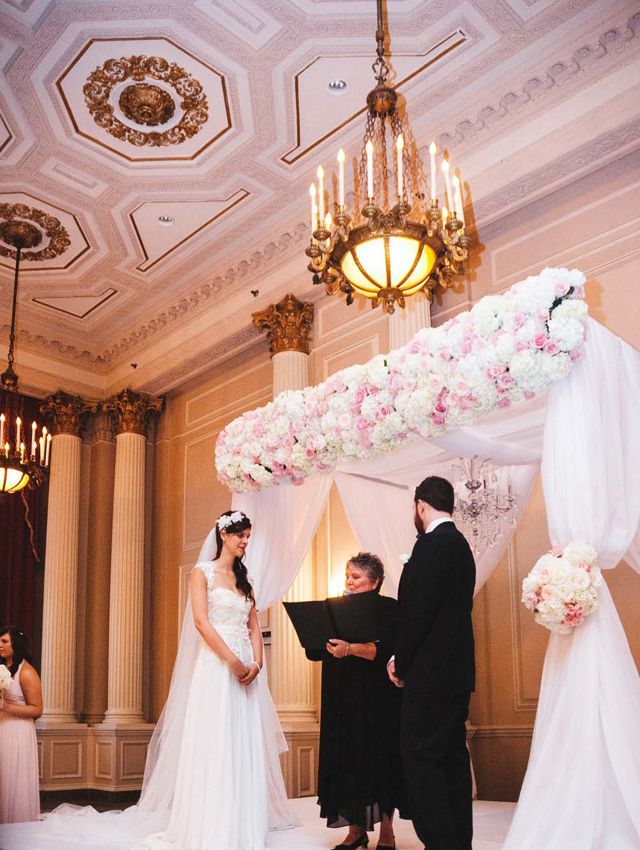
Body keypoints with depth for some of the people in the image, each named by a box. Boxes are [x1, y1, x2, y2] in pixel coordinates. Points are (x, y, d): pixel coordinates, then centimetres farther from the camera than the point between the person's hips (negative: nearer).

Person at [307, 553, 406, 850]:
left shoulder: (388, 608, -3)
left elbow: (388, 650, -18)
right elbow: (314, 652, 8)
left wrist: (351, 649, -30)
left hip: (377, 701, -4)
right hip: (341, 701, 5)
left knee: (379, 761, -1)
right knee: (347, 763, 3)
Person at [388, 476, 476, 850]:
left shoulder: (433, 543, -15)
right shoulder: (461, 545, 15)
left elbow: (418, 611, -20)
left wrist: (401, 662, -7)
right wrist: (406, 658, 15)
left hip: (431, 672, -10)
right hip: (456, 669, 10)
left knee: (420, 756, -4)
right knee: (452, 756, 14)